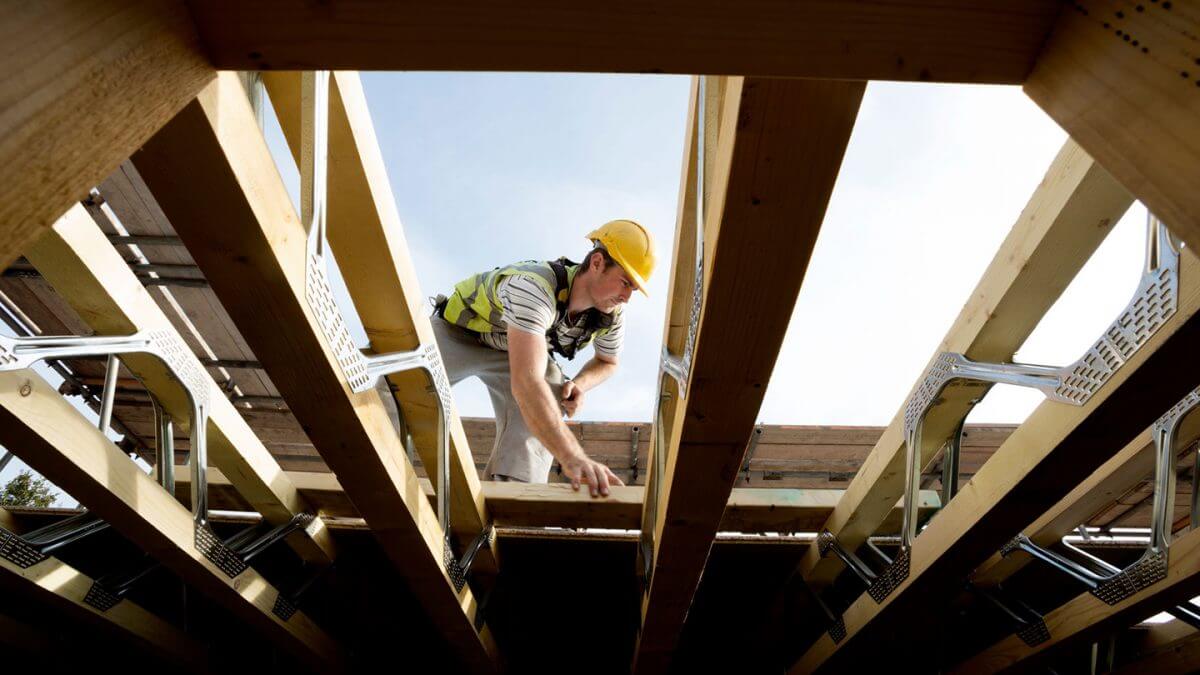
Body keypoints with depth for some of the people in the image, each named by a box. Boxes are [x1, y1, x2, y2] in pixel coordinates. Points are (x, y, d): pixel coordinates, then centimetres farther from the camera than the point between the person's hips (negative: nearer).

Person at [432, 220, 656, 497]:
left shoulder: (612, 314, -18)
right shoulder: (535, 286, -43)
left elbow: (607, 362, 5)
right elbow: (526, 382, -55)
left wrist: (579, 384, -19)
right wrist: (572, 456, -66)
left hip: (510, 351, 5)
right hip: (456, 333, -5)